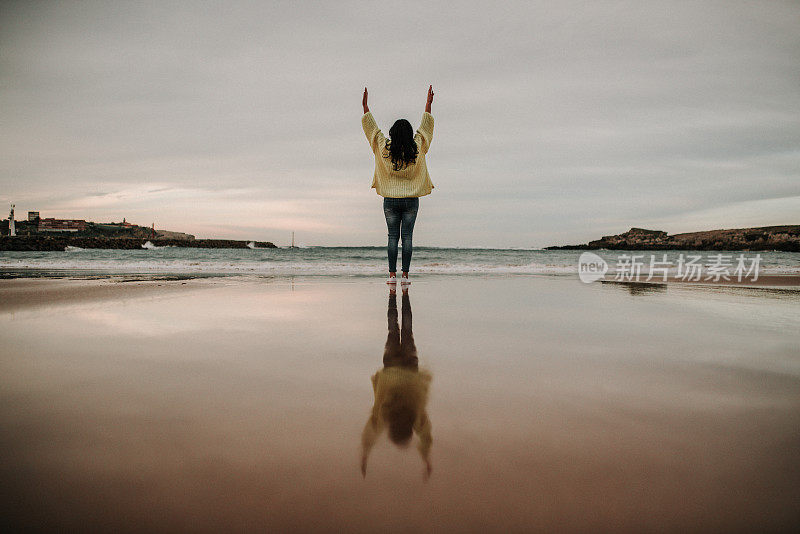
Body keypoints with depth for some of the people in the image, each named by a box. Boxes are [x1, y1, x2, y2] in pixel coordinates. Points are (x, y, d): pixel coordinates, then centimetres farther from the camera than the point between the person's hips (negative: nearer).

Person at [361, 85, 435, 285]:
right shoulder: (417, 149, -3)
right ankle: (405, 275, 0)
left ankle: (392, 274, 1)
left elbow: (372, 128, 6)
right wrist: (428, 105, 18)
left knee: (393, 236, 4)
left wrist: (365, 107, 15)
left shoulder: (384, 149, -4)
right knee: (407, 236, 1)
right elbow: (425, 128, 10)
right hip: (411, 199, 0)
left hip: (391, 200, 0)